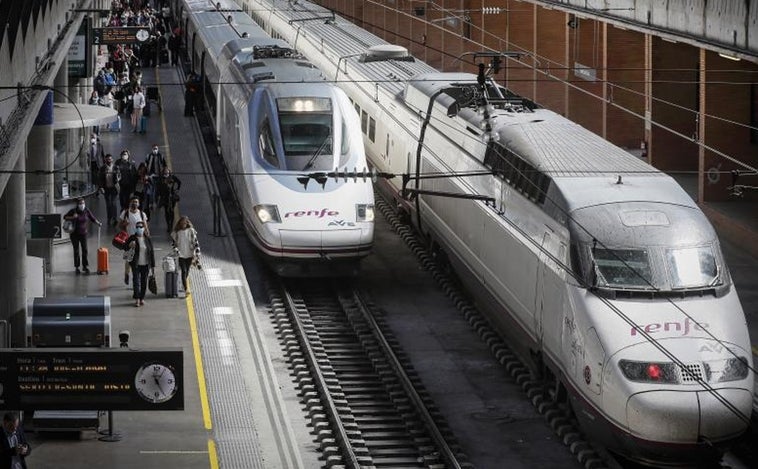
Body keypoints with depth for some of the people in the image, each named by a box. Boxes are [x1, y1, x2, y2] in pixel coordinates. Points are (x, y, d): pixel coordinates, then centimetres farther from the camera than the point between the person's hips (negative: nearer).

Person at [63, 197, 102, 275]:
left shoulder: (86, 211, -3)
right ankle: (77, 267, 16)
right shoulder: (73, 211, -8)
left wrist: (98, 223, -10)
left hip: (83, 233, 1)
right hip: (74, 234, -1)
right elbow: (65, 217, -1)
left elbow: (92, 218, 6)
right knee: (76, 251, 6)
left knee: (85, 250, -5)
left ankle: (85, 266, 3)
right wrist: (72, 217, -18)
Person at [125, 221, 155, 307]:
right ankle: (136, 299, -7)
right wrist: (129, 245, -22)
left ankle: (142, 298, 18)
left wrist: (153, 266, 4)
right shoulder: (132, 238, -2)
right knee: (136, 280, -9)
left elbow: (152, 252, 6)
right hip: (136, 264, -2)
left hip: (145, 264, 2)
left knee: (144, 281, 7)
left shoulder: (148, 239, 3)